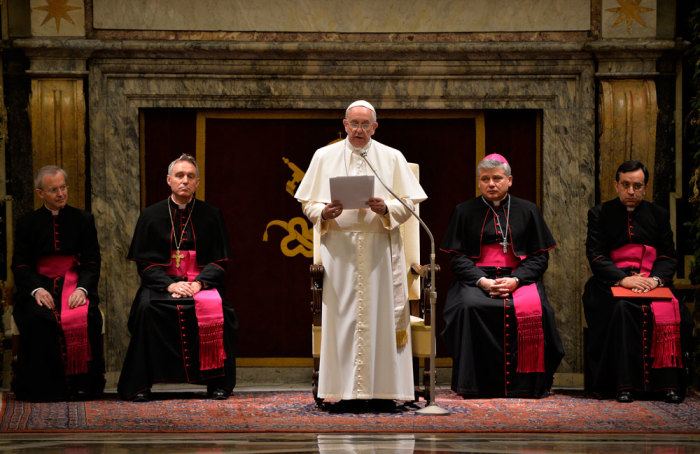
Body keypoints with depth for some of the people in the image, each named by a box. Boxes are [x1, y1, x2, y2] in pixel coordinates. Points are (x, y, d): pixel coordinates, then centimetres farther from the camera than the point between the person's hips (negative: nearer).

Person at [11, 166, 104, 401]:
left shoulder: (83, 220, 12)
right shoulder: (27, 223, 11)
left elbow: (92, 262, 7)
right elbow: (20, 264, 4)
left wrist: (82, 288, -13)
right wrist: (37, 289, -15)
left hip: (74, 283, 0)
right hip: (39, 285, 0)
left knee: (86, 318, -31)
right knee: (39, 319, -33)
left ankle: (82, 385, -21)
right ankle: (45, 387, -25)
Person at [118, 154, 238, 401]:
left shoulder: (211, 215, 7)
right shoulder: (152, 216, 6)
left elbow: (219, 261, 5)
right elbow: (145, 263, 2)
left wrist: (198, 283, -14)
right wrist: (170, 285, -15)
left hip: (202, 281, 0)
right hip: (162, 282, 0)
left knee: (215, 307, -32)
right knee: (146, 307, -32)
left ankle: (217, 382, -21)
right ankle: (140, 385, -24)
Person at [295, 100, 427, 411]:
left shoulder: (392, 158, 10)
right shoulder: (324, 157, 11)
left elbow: (408, 204, 6)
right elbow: (307, 202, 9)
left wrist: (386, 209, -14)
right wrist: (324, 213, -12)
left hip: (381, 248, 0)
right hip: (339, 247, 0)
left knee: (382, 314, -4)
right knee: (343, 318, -5)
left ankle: (383, 391, -1)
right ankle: (348, 393, -4)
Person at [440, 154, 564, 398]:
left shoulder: (527, 210, 13)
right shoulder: (464, 212, 11)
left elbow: (540, 257, 7)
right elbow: (457, 257, 5)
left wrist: (515, 280, -11)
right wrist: (483, 281, -13)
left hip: (519, 278, 0)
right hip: (477, 279, 0)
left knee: (533, 309, -32)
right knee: (470, 307, -34)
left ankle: (524, 384, -23)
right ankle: (476, 384, -27)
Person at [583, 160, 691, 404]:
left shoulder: (658, 215, 16)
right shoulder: (600, 214, 10)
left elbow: (668, 256, 10)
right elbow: (595, 256, -1)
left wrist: (656, 279, -12)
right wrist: (624, 279, -17)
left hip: (652, 282, 2)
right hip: (612, 282, -2)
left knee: (666, 311, -31)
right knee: (622, 308, -35)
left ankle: (667, 383, -28)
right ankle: (624, 384, -35)